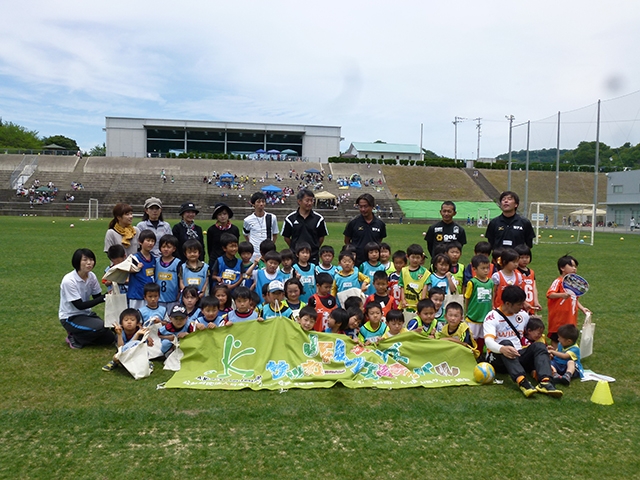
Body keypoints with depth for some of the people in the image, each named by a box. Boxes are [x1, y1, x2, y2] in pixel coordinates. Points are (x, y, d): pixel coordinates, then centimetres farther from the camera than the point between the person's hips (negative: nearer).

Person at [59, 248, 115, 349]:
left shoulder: (92, 276, -6)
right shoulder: (69, 280, -24)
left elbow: (97, 297, -3)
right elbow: (79, 305, -24)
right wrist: (102, 298, -30)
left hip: (86, 314, 7)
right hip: (70, 318, -7)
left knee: (109, 338, 0)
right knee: (100, 326, -29)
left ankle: (80, 335, 16)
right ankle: (74, 339, -5)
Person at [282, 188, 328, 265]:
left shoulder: (318, 218, -1)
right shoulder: (290, 218, -1)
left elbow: (321, 237, 7)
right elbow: (286, 237, 7)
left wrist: (314, 248, 8)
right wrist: (294, 248, 9)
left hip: (313, 257, 0)